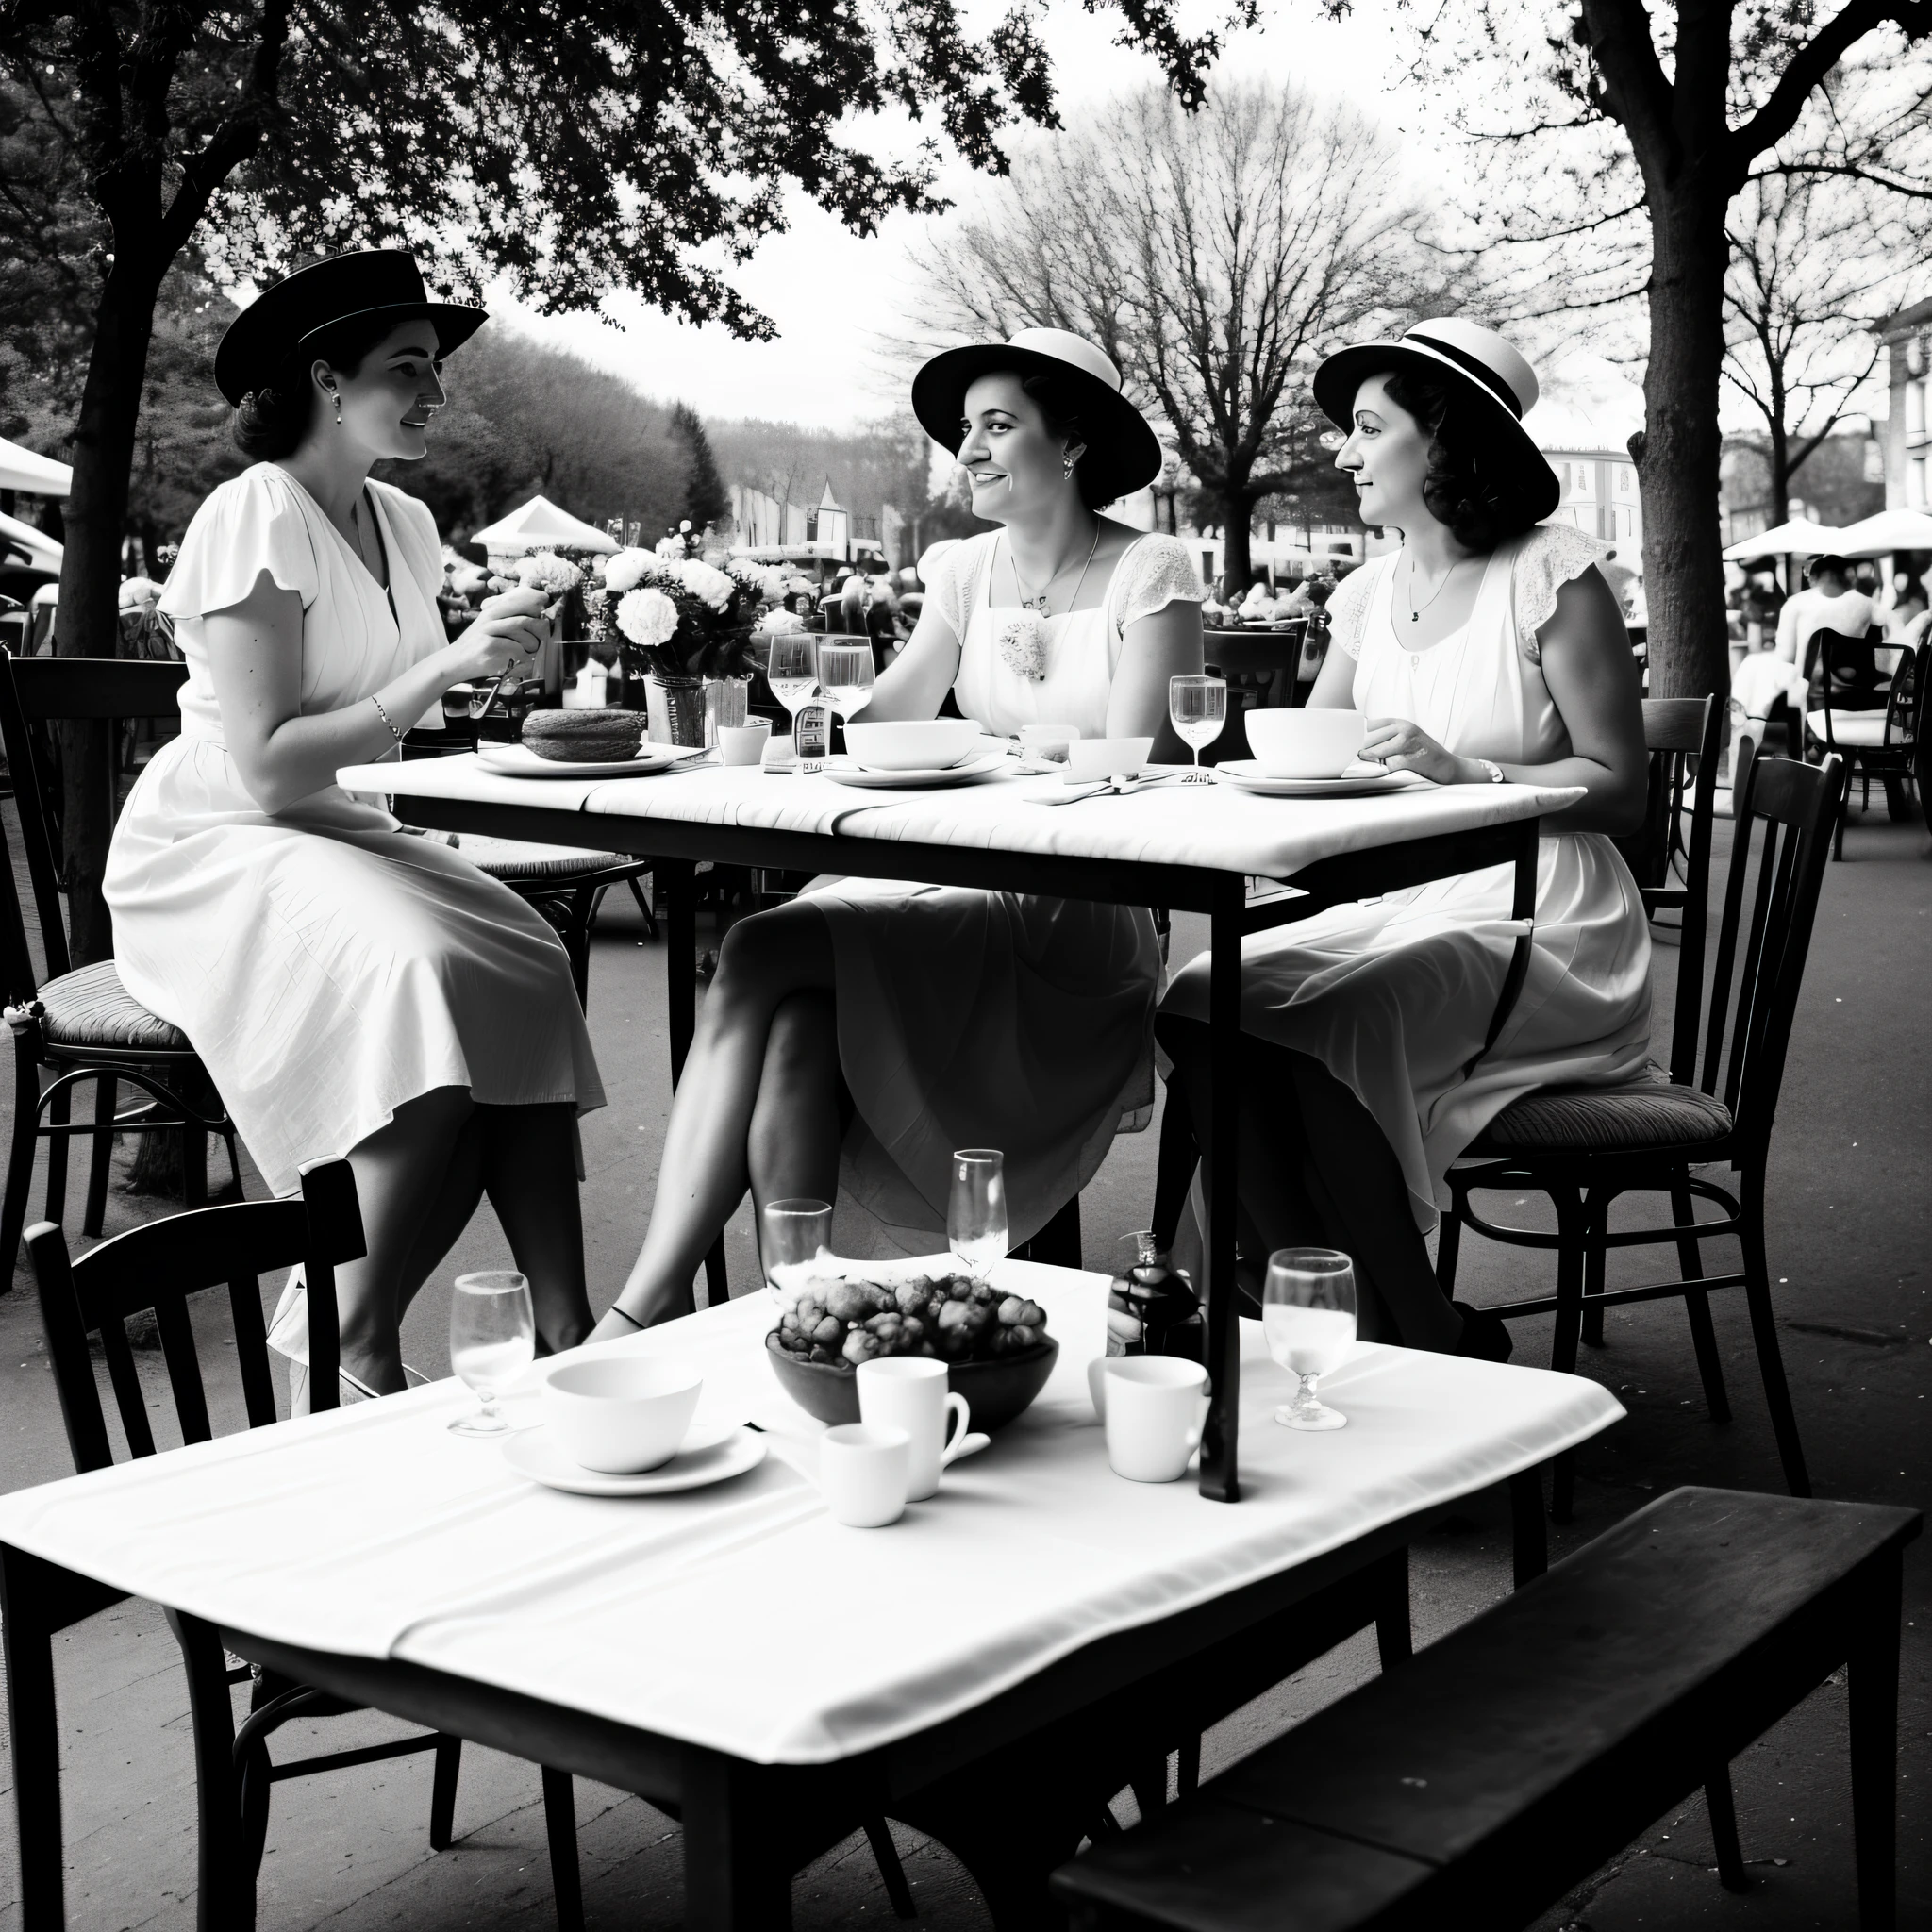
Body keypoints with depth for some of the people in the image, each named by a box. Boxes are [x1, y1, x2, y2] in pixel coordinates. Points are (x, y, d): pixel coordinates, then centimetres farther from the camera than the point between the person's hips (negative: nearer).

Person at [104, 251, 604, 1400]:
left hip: (332, 830, 7)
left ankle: (567, 1336, -19)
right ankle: (356, 1347, -19)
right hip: (209, 852, -7)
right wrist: (447, 667, -23)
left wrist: (496, 658, -4)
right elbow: (267, 768, -21)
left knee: (527, 970, -19)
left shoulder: (404, 524, 10)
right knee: (420, 976, -32)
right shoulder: (256, 516, -14)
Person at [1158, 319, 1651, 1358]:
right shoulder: (1371, 591, 15)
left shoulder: (1549, 576, -4)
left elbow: (1620, 789, -7)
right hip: (1398, 906, 6)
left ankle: (1427, 1349, -14)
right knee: (1200, 1004, -20)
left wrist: (1465, 773, -20)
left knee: (1329, 1023, -31)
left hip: (1540, 924, -6)